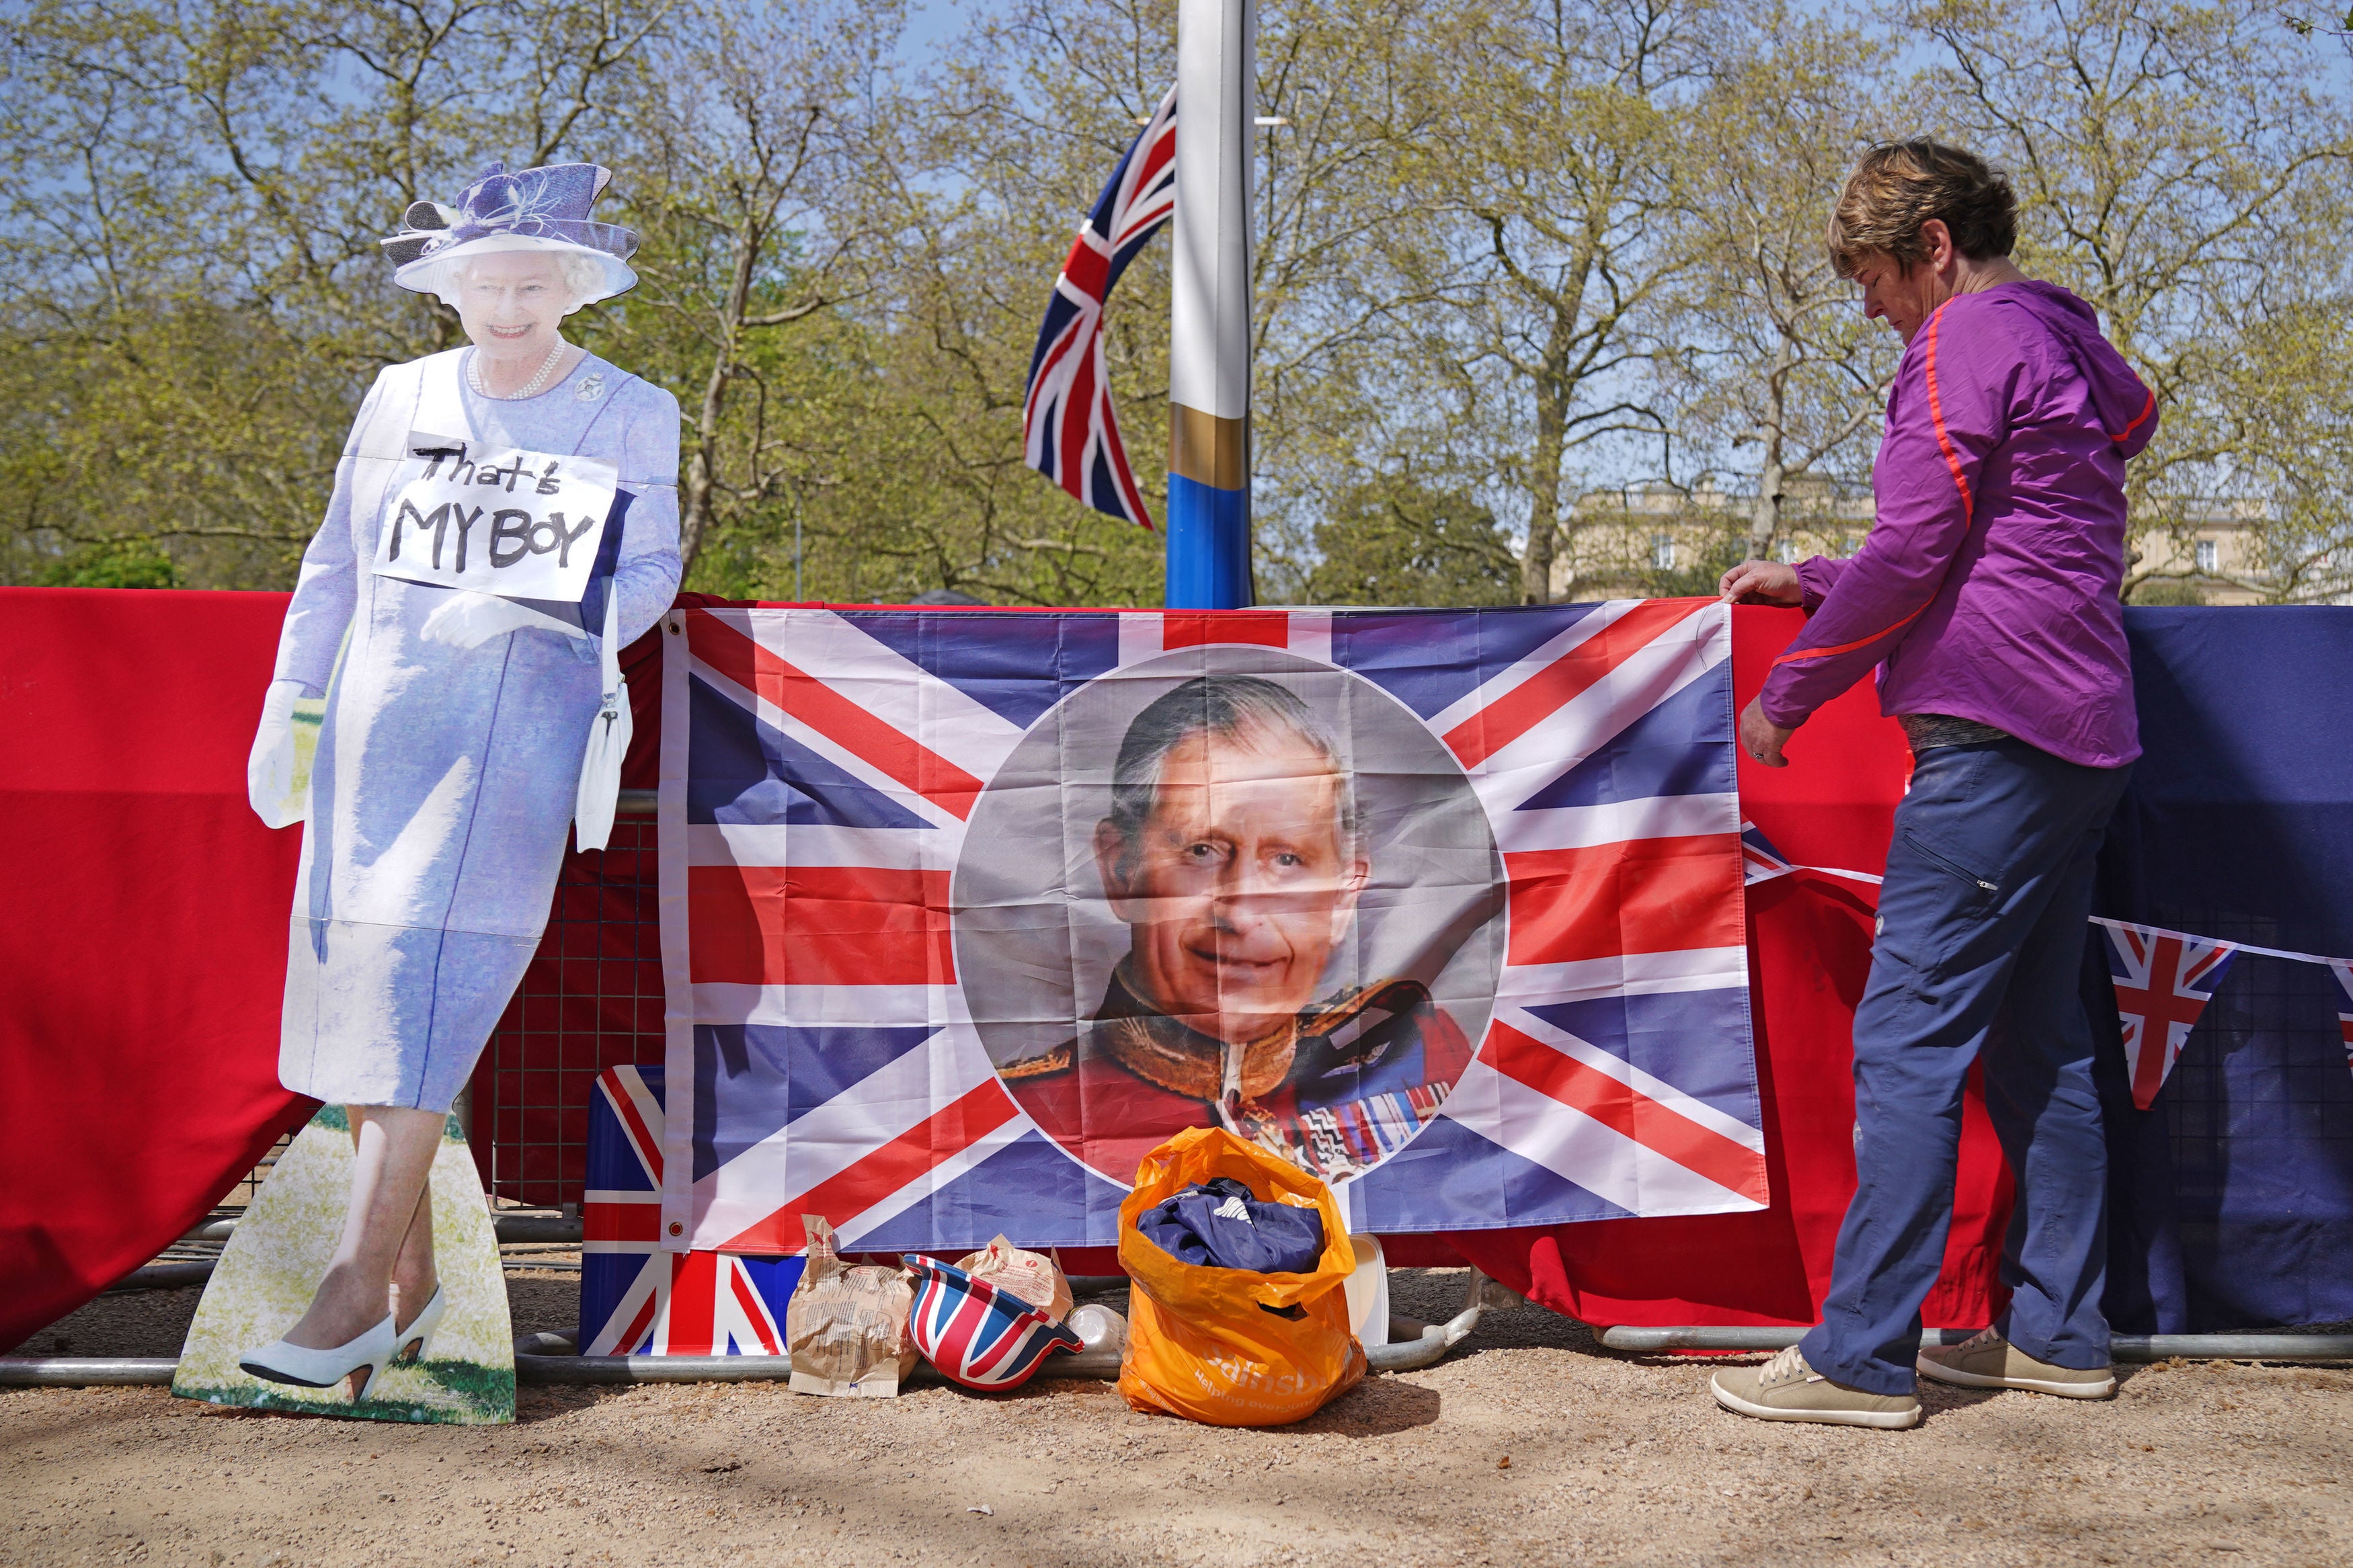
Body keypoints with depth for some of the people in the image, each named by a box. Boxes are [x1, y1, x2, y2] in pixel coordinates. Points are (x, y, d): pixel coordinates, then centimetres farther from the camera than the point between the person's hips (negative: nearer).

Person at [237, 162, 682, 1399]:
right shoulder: (401, 397, 10)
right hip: (377, 730, 4)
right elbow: (336, 566, 15)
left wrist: (524, 608, -18)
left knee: (419, 991, -14)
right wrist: (283, 716, 12)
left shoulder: (630, 416, 2)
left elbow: (648, 575, 0)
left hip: (519, 736, -4)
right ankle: (413, 1284, 15)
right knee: (363, 993, 4)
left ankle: (357, 1289, -10)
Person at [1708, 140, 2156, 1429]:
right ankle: (2059, 1335, 17)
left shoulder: (1967, 341, -7)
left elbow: (1912, 556, -13)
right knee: (2036, 1043, 12)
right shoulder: (2066, 346, 23)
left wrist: (1784, 696, -3)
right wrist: (1808, 587, 26)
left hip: (1993, 739, -10)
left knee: (1908, 1040, -9)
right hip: (2078, 742, 10)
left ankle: (1862, 1358, -7)